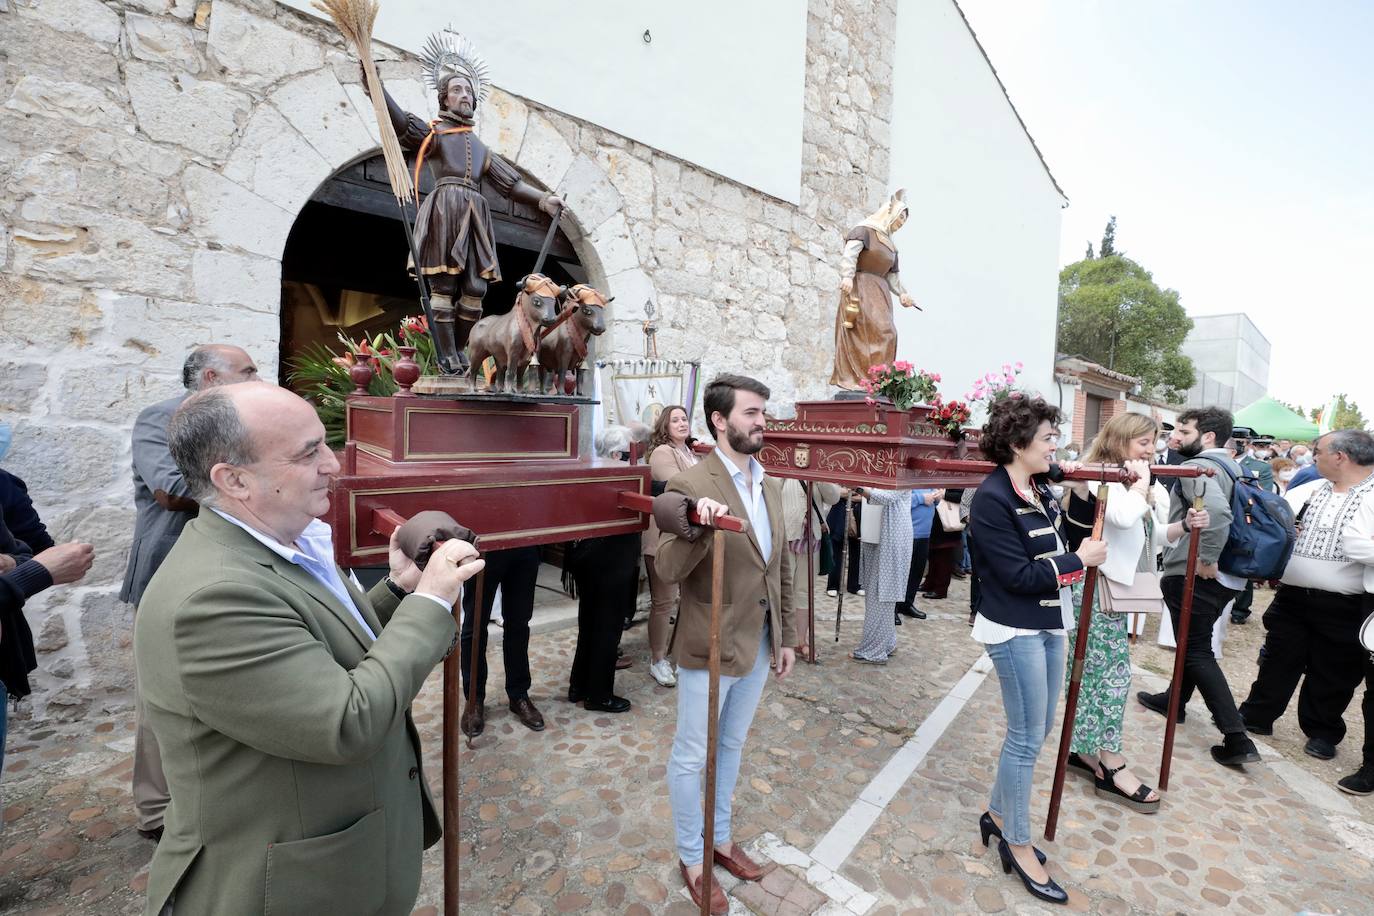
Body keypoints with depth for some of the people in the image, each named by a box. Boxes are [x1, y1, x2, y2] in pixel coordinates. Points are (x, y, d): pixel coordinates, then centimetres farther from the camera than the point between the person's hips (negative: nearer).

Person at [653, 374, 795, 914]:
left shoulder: (769, 486, 4)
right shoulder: (690, 486, -18)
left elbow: (781, 568, 10)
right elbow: (667, 571, -24)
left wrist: (785, 635, 11)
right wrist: (697, 527, -41)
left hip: (758, 645, 7)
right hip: (709, 647, -6)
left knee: (731, 747, 24)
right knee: (692, 756, 13)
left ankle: (721, 839, 46)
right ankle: (691, 859, 37)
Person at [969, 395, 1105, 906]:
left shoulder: (1041, 491, 5)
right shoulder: (992, 499, -20)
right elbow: (1019, 575, -20)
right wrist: (1079, 560, -13)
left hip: (1049, 625, 9)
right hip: (1015, 630, -9)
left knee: (1037, 730, 19)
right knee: (1027, 737, 4)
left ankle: (997, 815, 38)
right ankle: (1018, 845, 24)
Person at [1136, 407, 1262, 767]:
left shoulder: (1197, 468, -17)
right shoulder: (1232, 467, 13)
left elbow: (1217, 511, -34)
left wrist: (1206, 559, -23)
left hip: (1194, 576, -10)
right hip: (1227, 576, 10)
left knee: (1197, 653, -1)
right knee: (1196, 642, 23)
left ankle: (1237, 739, 1)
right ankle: (1174, 700, 39)